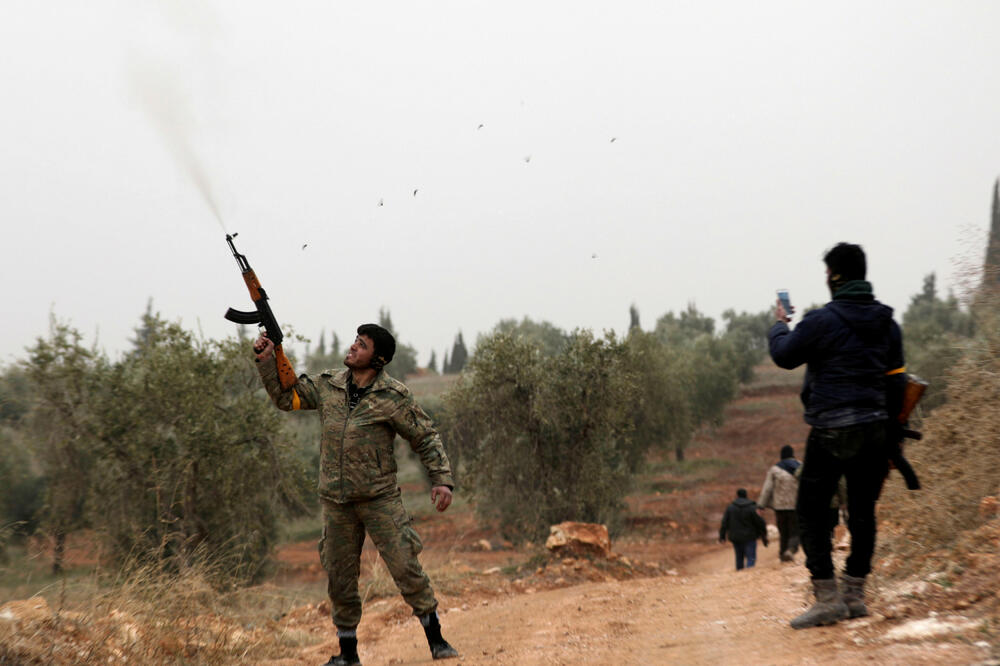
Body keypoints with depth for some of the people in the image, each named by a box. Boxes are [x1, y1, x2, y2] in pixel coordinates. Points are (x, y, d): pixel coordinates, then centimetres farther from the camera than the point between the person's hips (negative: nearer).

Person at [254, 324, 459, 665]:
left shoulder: (393, 396, -8)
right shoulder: (327, 385, 5)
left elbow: (426, 438, -3)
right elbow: (286, 396, 15)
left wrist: (442, 479, -12)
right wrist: (266, 361, 3)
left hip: (380, 499, -4)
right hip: (336, 502, 4)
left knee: (405, 567, -9)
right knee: (339, 579, 9)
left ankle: (436, 638, 5)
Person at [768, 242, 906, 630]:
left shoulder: (822, 321, -10)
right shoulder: (887, 323, 10)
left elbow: (784, 355, 0)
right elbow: (896, 382, 14)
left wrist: (779, 325, 20)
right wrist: (891, 433, 19)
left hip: (831, 433, -6)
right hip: (875, 430, 6)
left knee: (812, 512, 0)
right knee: (862, 511, 12)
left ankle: (827, 598, -6)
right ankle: (854, 594, 14)